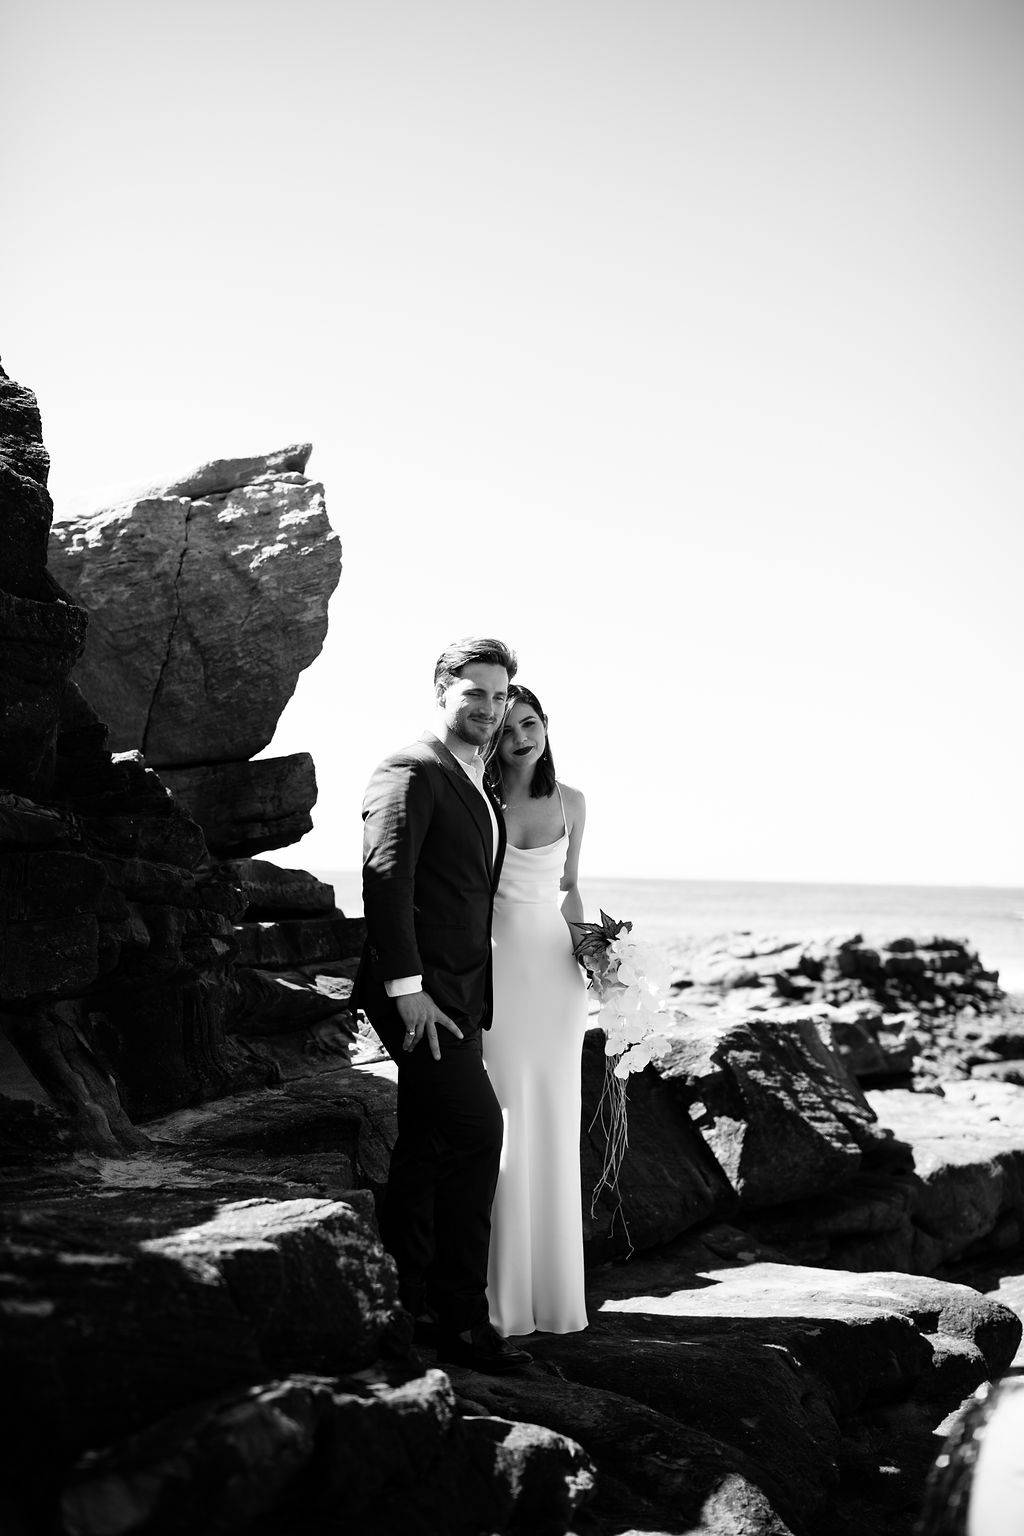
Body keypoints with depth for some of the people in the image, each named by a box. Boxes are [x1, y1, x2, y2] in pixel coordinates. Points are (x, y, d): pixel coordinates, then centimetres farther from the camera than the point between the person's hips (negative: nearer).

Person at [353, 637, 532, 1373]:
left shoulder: (480, 787, 19)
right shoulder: (411, 771, -10)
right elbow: (385, 878, -18)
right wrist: (407, 987, -23)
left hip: (457, 990, 10)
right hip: (420, 991, -10)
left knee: (428, 1144, 14)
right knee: (476, 1129, -13)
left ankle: (407, 1303, 24)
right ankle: (462, 1318, -6)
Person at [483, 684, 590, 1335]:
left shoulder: (570, 803, 7)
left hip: (556, 971, 4)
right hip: (492, 967, -3)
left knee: (554, 1128, 7)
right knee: (498, 1129, -3)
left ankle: (552, 1289, 18)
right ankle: (499, 1297, 7)